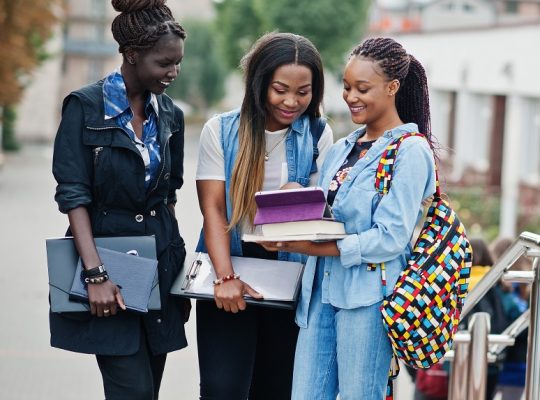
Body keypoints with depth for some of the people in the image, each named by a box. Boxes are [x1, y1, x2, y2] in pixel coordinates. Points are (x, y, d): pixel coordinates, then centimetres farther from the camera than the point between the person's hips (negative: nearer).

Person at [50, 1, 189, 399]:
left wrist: (179, 272, 15)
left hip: (160, 261, 5)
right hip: (109, 255, -5)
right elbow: (73, 195, -12)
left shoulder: (170, 115, 8)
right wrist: (96, 274, -21)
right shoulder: (85, 107, -8)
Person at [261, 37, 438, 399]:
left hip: (367, 297, -7)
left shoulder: (411, 150, -7)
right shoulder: (342, 149, 17)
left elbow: (390, 238, -14)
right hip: (321, 289, 7)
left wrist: (317, 248, -18)